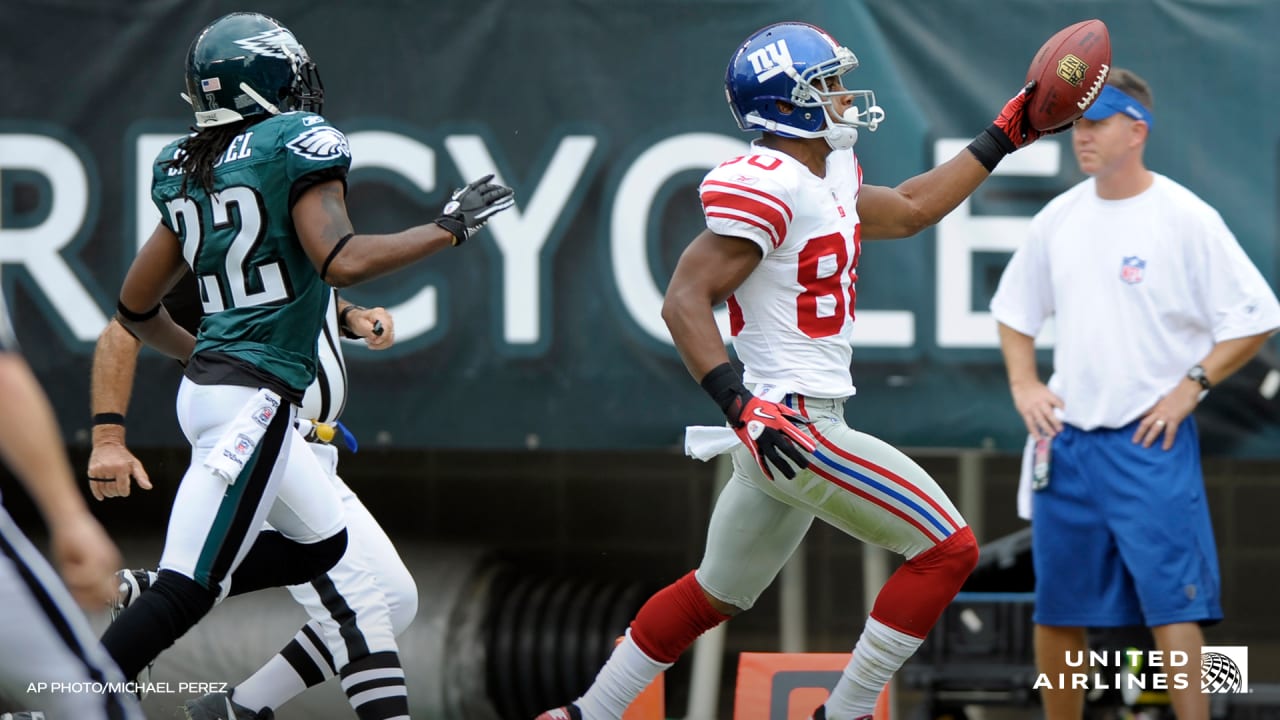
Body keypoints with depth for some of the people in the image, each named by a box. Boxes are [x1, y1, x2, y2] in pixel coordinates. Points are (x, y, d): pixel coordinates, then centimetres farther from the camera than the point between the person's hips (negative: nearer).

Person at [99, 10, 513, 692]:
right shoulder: (297, 144, -9)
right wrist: (450, 228, -11)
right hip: (255, 398, -9)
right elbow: (341, 261, -21)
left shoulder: (185, 169, 13)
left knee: (320, 544, 21)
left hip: (205, 384, 9)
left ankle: (128, 598, 12)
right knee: (187, 590, -9)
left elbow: (136, 307, 17)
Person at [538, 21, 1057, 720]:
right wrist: (742, 406, -29)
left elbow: (908, 210, 31)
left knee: (714, 595, 21)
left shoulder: (829, 175, 13)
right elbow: (685, 301, -20)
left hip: (781, 428, 10)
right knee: (946, 550, -6)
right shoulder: (767, 187, -17)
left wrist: (1003, 137, 31)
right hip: (791, 423, -10)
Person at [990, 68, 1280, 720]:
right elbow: (1015, 310, 21)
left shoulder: (1187, 219, -8)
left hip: (1151, 442, -5)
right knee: (1057, 610, 8)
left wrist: (1191, 386, -13)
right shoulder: (1058, 219, 8)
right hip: (1065, 440, 6)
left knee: (1170, 603, -12)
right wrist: (1023, 383, 6)